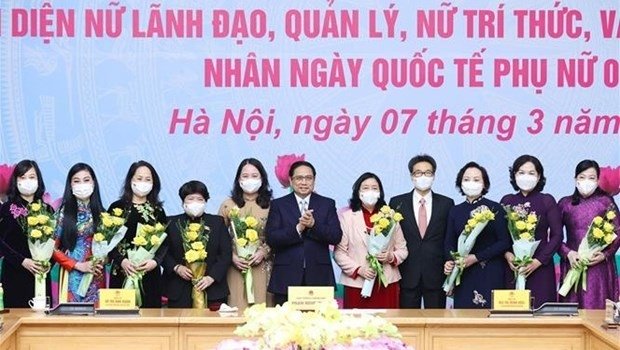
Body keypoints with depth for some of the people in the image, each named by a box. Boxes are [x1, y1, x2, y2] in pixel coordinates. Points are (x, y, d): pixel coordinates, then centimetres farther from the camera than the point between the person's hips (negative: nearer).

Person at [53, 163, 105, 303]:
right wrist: (78, 265, -11)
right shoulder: (64, 212, -1)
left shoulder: (100, 213, 9)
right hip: (72, 276, -3)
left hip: (96, 277, 3)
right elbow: (53, 248, -3)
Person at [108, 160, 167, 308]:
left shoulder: (158, 211, 10)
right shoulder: (117, 207, 5)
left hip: (150, 275, 2)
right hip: (122, 274, -2)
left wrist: (155, 261, -11)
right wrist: (121, 261, -15)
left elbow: (165, 242, 6)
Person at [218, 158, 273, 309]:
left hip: (262, 267, 0)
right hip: (235, 268, 0)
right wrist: (232, 257, -8)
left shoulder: (271, 206, 4)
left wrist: (263, 252, -10)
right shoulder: (228, 205, 6)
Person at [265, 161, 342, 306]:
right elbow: (271, 238, -3)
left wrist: (313, 224, -15)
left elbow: (336, 237, 0)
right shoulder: (278, 205, 8)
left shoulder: (327, 204, 10)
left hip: (319, 277, 1)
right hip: (286, 279, 0)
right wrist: (298, 228, -16)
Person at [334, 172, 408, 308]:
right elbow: (339, 252, 0)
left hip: (387, 283, 2)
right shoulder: (346, 216, 3)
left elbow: (402, 249, 12)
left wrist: (392, 257, -8)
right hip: (357, 283, -2)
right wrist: (358, 269, -11)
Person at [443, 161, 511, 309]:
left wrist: (476, 257, -13)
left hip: (490, 275, -3)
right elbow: (449, 243, 10)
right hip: (464, 276, 3)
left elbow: (504, 242, -5)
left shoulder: (495, 208, -1)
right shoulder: (455, 211, 11)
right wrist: (449, 261, -10)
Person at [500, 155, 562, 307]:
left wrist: (538, 261, -10)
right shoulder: (507, 201, 8)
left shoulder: (547, 201, 2)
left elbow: (557, 236, -1)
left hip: (540, 268, -2)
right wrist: (507, 254, -11)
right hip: (512, 268, 2)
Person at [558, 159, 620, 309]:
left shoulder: (606, 201, 3)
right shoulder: (565, 203, 7)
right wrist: (568, 253, -10)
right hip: (573, 264, 1)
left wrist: (604, 255, -11)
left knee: (598, 308, -3)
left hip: (600, 266, -1)